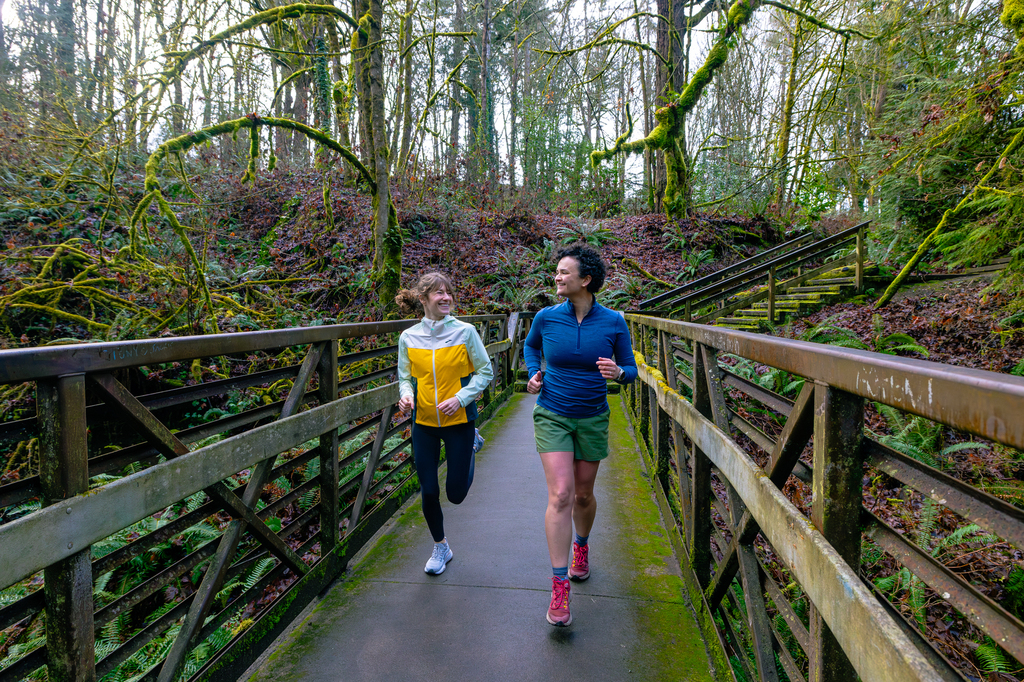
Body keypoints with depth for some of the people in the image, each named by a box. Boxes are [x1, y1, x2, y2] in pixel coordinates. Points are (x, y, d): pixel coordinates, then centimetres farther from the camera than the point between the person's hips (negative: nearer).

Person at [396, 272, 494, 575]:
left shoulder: (465, 331, -9)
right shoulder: (408, 337, -3)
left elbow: (485, 371, -3)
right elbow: (405, 377, 8)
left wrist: (460, 398, -16)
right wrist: (405, 395, -15)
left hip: (459, 420, -2)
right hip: (423, 423, 2)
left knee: (456, 493, 6)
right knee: (429, 492, 7)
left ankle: (471, 447, 36)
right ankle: (440, 547, 34)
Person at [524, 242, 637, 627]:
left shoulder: (613, 322, -8)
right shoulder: (546, 318, -6)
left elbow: (631, 370, 1)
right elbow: (530, 345, 16)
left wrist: (617, 372, -22)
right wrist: (533, 375, -1)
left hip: (592, 419, 1)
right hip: (552, 417, -1)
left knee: (583, 495, 14)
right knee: (560, 495, -12)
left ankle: (581, 545, 47)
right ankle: (560, 587, -4)